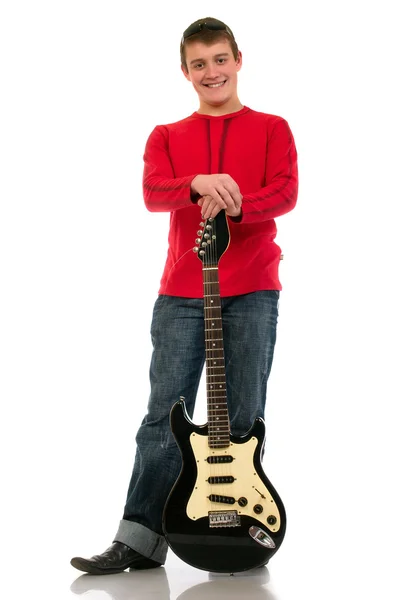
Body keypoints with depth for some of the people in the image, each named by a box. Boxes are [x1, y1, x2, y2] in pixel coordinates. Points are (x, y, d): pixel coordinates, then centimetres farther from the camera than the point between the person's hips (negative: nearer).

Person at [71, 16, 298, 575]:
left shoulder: (271, 129, 9)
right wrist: (199, 184, -27)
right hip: (181, 293, 1)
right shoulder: (166, 136, 14)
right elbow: (152, 193, -6)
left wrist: (233, 204, -26)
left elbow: (285, 194, -6)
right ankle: (141, 539, 2)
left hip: (251, 292, -1)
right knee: (163, 416, -1)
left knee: (243, 420, 2)